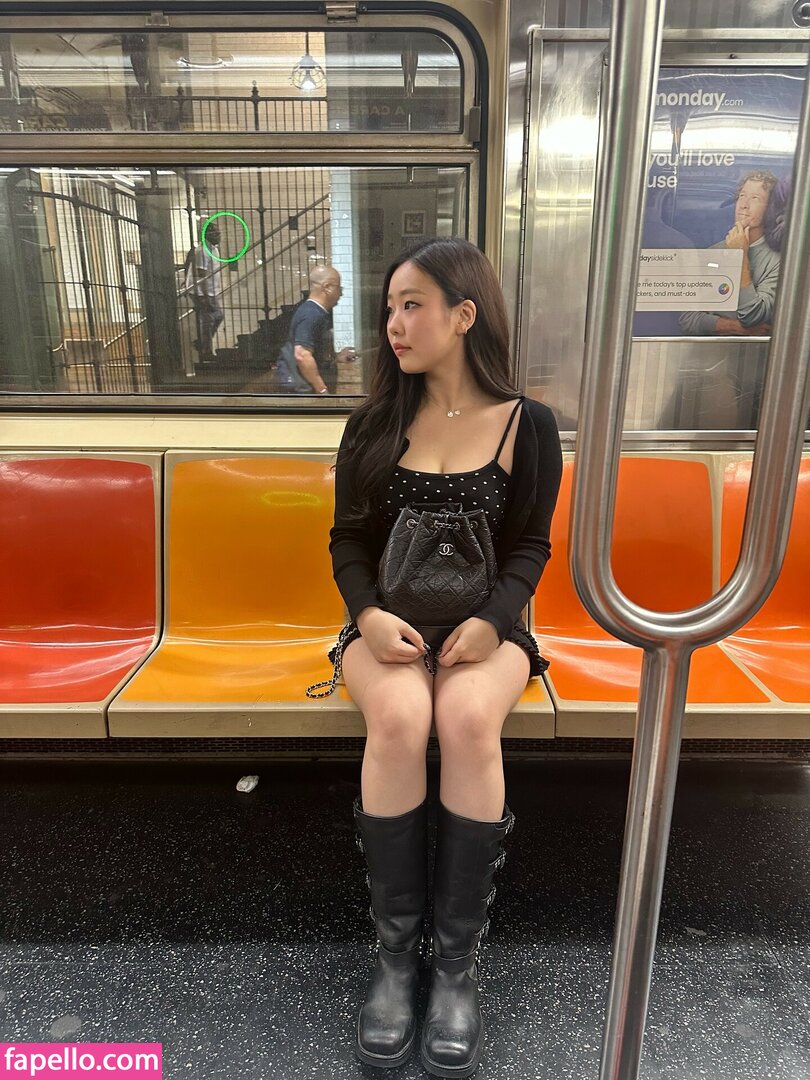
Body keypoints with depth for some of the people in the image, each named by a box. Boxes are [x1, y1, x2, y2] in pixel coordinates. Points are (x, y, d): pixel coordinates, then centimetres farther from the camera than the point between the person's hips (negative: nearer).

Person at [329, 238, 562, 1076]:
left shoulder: (527, 424, 2)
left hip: (484, 622, -1)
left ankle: (458, 955, -13)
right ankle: (395, 947, -11)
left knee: (467, 717, -32)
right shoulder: (374, 423, 7)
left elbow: (530, 545, 2)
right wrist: (369, 613, -14)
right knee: (399, 716, -31)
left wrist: (492, 620, -16)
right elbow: (347, 538, 5)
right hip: (389, 624, 1)